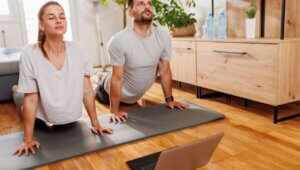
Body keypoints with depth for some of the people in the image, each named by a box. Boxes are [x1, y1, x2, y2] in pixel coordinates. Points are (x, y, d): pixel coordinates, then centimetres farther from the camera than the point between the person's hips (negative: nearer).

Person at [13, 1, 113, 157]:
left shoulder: (78, 50, -16)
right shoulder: (30, 54, -22)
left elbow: (87, 91, -10)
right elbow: (30, 99, -18)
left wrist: (95, 123, -6)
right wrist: (28, 139, -14)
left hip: (71, 119, 2)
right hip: (42, 122, -1)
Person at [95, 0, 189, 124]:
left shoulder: (164, 37, -20)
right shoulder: (119, 40, -32)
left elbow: (165, 72, -10)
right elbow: (117, 78, -28)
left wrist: (169, 100, -5)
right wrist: (114, 111, -24)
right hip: (115, 92, -4)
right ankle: (100, 79, 50)